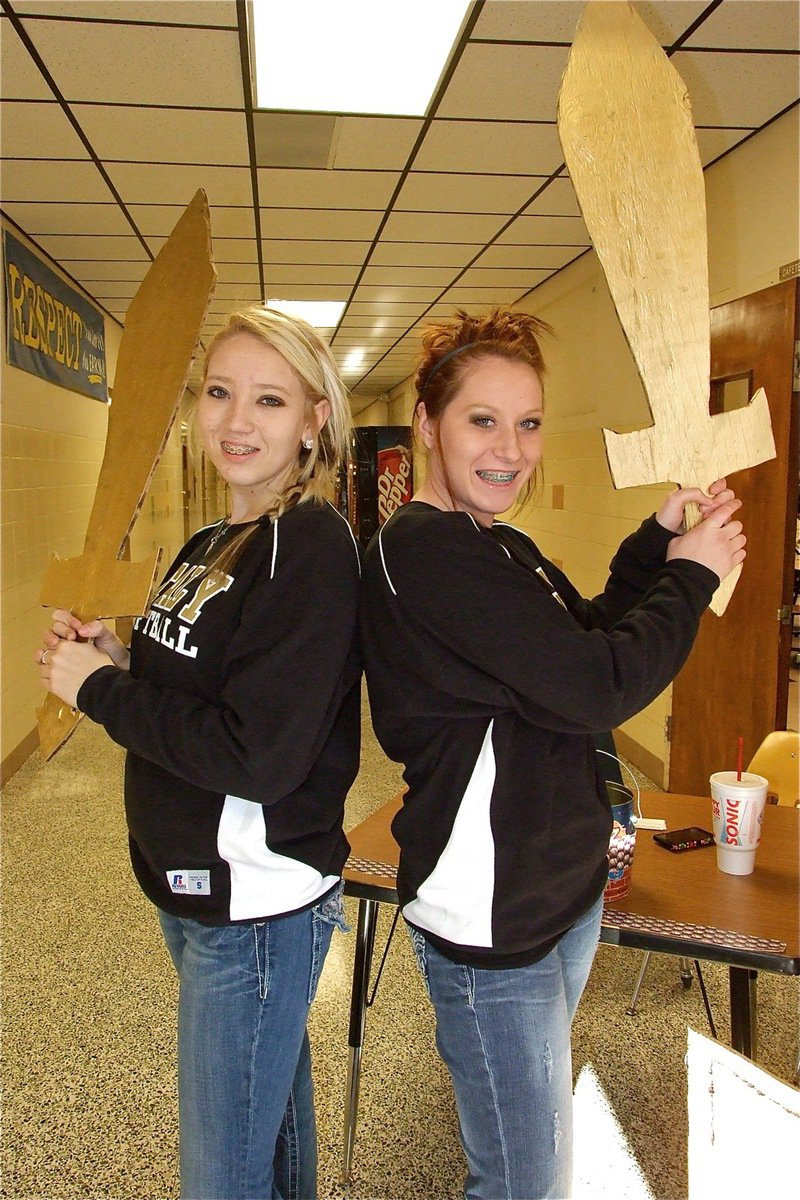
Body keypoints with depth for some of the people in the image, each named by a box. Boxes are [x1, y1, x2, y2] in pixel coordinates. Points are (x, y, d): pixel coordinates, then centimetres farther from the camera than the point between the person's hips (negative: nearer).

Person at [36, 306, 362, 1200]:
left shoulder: (309, 544, -20)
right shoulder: (209, 546, 8)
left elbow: (259, 757, -27)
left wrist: (100, 689, -17)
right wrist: (111, 659, -4)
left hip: (256, 908, -8)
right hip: (193, 890, 8)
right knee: (271, 1105, 27)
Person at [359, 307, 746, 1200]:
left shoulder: (501, 546, 10)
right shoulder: (423, 548, -21)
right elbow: (594, 690, -24)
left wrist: (657, 546, 0)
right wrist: (692, 576, -11)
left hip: (564, 890, 9)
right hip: (490, 923, -9)